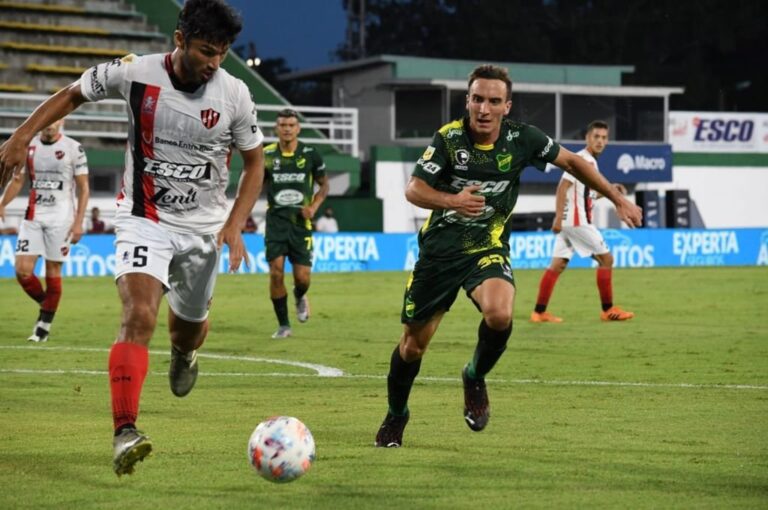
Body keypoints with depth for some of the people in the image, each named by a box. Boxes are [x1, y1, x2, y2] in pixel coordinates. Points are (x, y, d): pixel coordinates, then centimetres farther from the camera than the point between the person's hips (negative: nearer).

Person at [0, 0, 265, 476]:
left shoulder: (234, 94, -11)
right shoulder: (135, 73, -14)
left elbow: (254, 163, 2)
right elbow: (73, 94, 2)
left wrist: (235, 224, -10)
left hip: (204, 227, 3)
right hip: (144, 220, -3)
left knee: (190, 324, 21)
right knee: (139, 316, -25)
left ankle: (184, 355, 61)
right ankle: (125, 433, -30)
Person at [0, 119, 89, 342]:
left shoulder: (73, 148, -3)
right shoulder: (28, 146, 8)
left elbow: (83, 188, -1)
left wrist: (78, 222, -8)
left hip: (60, 217, -3)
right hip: (33, 216, 3)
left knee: (53, 273, 0)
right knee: (23, 271, -7)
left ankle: (44, 325, 10)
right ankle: (46, 306, 18)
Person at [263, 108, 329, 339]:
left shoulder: (310, 155, 0)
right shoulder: (266, 155, 1)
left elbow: (324, 184, 13)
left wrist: (314, 206, -3)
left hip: (301, 222, 0)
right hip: (276, 219, 0)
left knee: (302, 277, -4)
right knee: (276, 272, -12)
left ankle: (300, 296, 35)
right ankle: (283, 325, 2)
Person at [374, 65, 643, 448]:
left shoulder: (521, 138, -10)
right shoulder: (449, 137, -15)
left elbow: (571, 161, 5)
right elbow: (413, 190, -17)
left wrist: (618, 200, 7)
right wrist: (452, 200, -37)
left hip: (488, 249, 0)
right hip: (440, 249, 0)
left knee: (499, 314, -31)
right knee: (413, 344, 6)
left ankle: (475, 378, 0)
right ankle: (395, 416, 34)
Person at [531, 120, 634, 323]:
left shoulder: (591, 162, 19)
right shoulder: (581, 159, -11)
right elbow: (562, 187, -18)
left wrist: (609, 190, 15)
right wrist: (558, 218, -24)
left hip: (569, 222, 9)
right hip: (576, 220, -9)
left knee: (558, 264, 5)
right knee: (606, 258, -3)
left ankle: (539, 312, 3)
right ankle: (608, 310, 2)